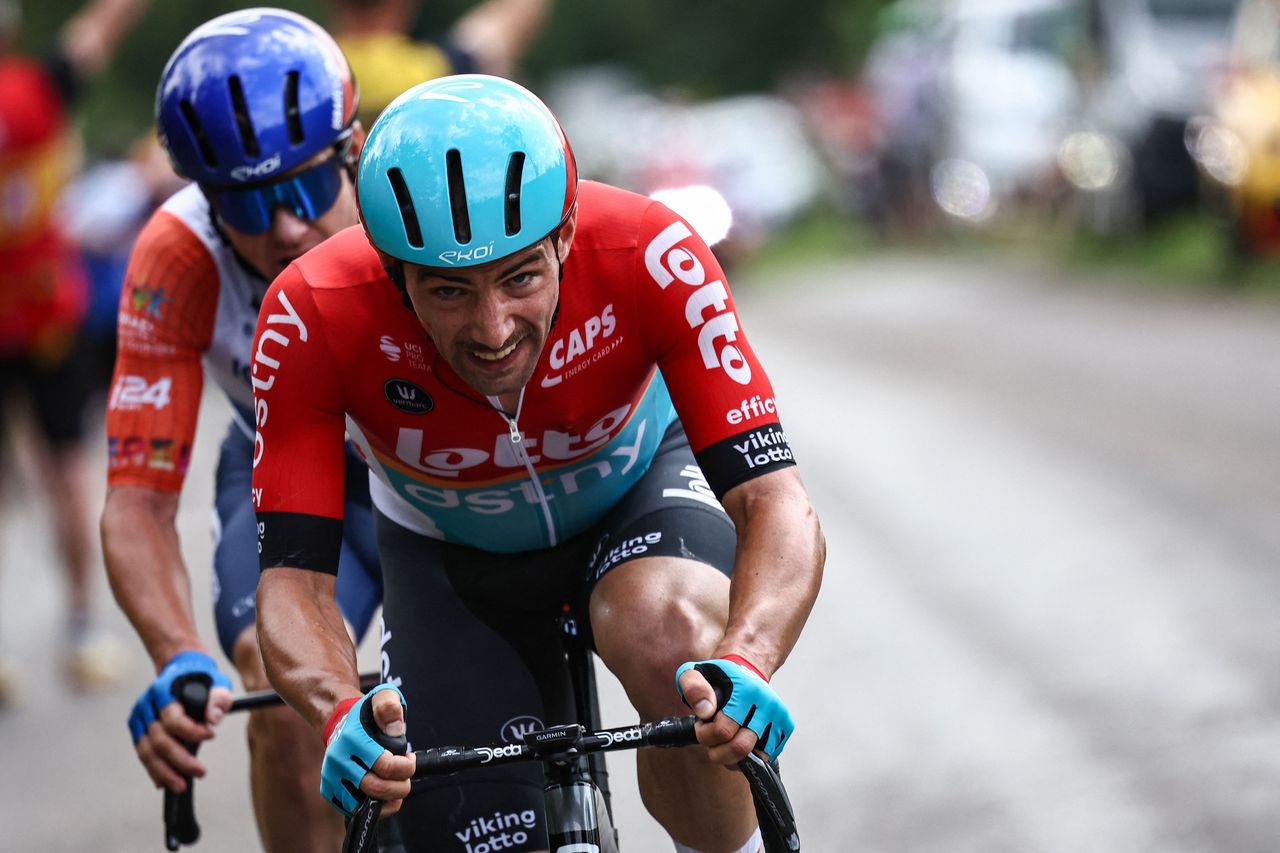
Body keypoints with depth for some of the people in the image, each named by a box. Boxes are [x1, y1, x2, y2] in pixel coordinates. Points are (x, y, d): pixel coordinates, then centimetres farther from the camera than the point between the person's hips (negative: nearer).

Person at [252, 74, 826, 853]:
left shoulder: (646, 256, -35)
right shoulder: (314, 317, -34)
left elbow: (778, 504, -37)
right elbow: (294, 578, -32)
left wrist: (746, 662, -57)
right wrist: (343, 715, -54)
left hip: (637, 492, -1)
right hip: (451, 556, 1)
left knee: (667, 629, -35)